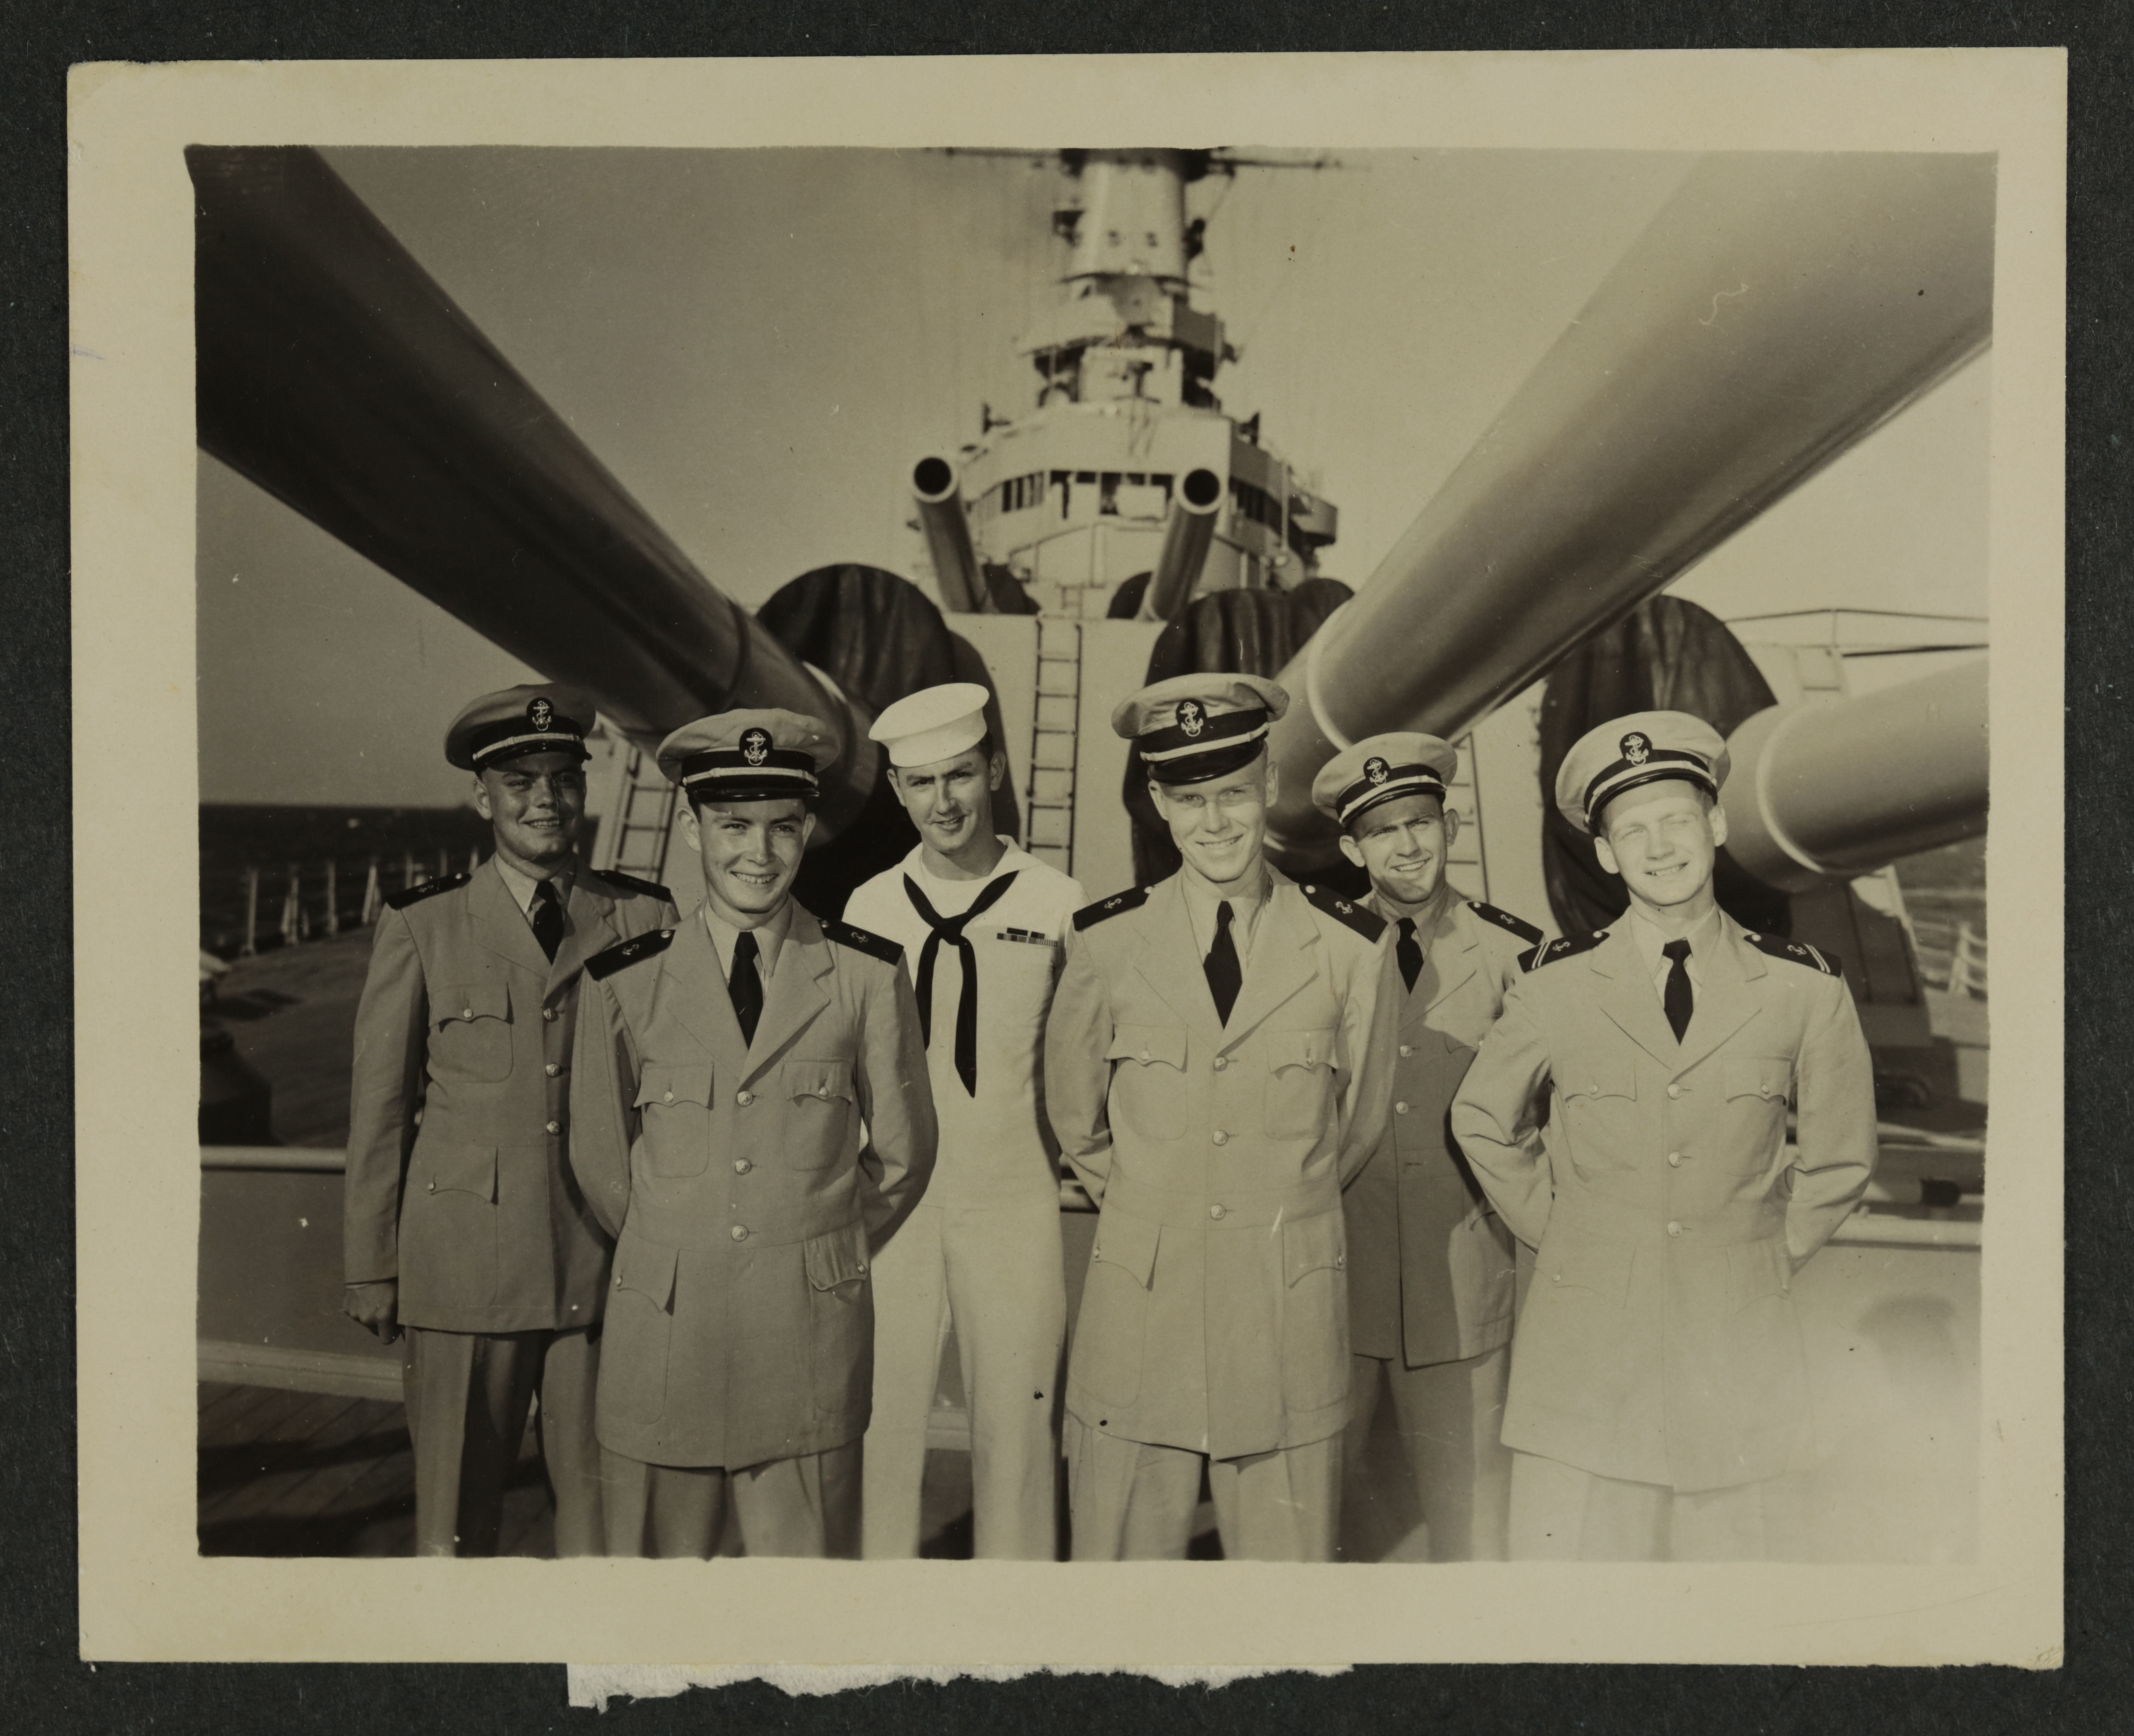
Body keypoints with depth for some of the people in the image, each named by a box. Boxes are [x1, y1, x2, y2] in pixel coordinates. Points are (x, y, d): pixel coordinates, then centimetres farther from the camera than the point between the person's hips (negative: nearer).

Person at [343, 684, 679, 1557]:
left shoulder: (645, 919, 6)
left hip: (610, 1261, 1)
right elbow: (379, 1107, 6)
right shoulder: (420, 926, 4)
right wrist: (371, 1271, 6)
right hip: (464, 1268, -1)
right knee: (452, 1518, 7)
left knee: (605, 1502, 7)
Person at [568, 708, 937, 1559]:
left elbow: (903, 1153, 8)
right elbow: (599, 1159, 11)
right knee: (657, 1549, 9)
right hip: (662, 1338, 1)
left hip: (811, 1346, 0)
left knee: (805, 1554, 9)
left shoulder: (869, 974, -2)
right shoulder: (623, 983, -1)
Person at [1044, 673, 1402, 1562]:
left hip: (1291, 1315, 0)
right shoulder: (1106, 941, -2)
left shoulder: (1349, 948, -3)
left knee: (1288, 1546, 10)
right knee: (1120, 1543, 8)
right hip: (1137, 1310, 0)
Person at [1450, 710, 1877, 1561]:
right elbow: (1481, 1122, 12)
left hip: (1737, 1355, 1)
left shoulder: (1805, 989, -1)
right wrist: (1563, 1236, 8)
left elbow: (1839, 1160, 13)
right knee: (1567, 1545, 1)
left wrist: (1764, 1256, 9)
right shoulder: (1559, 982, -3)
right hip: (1583, 1357, 0)